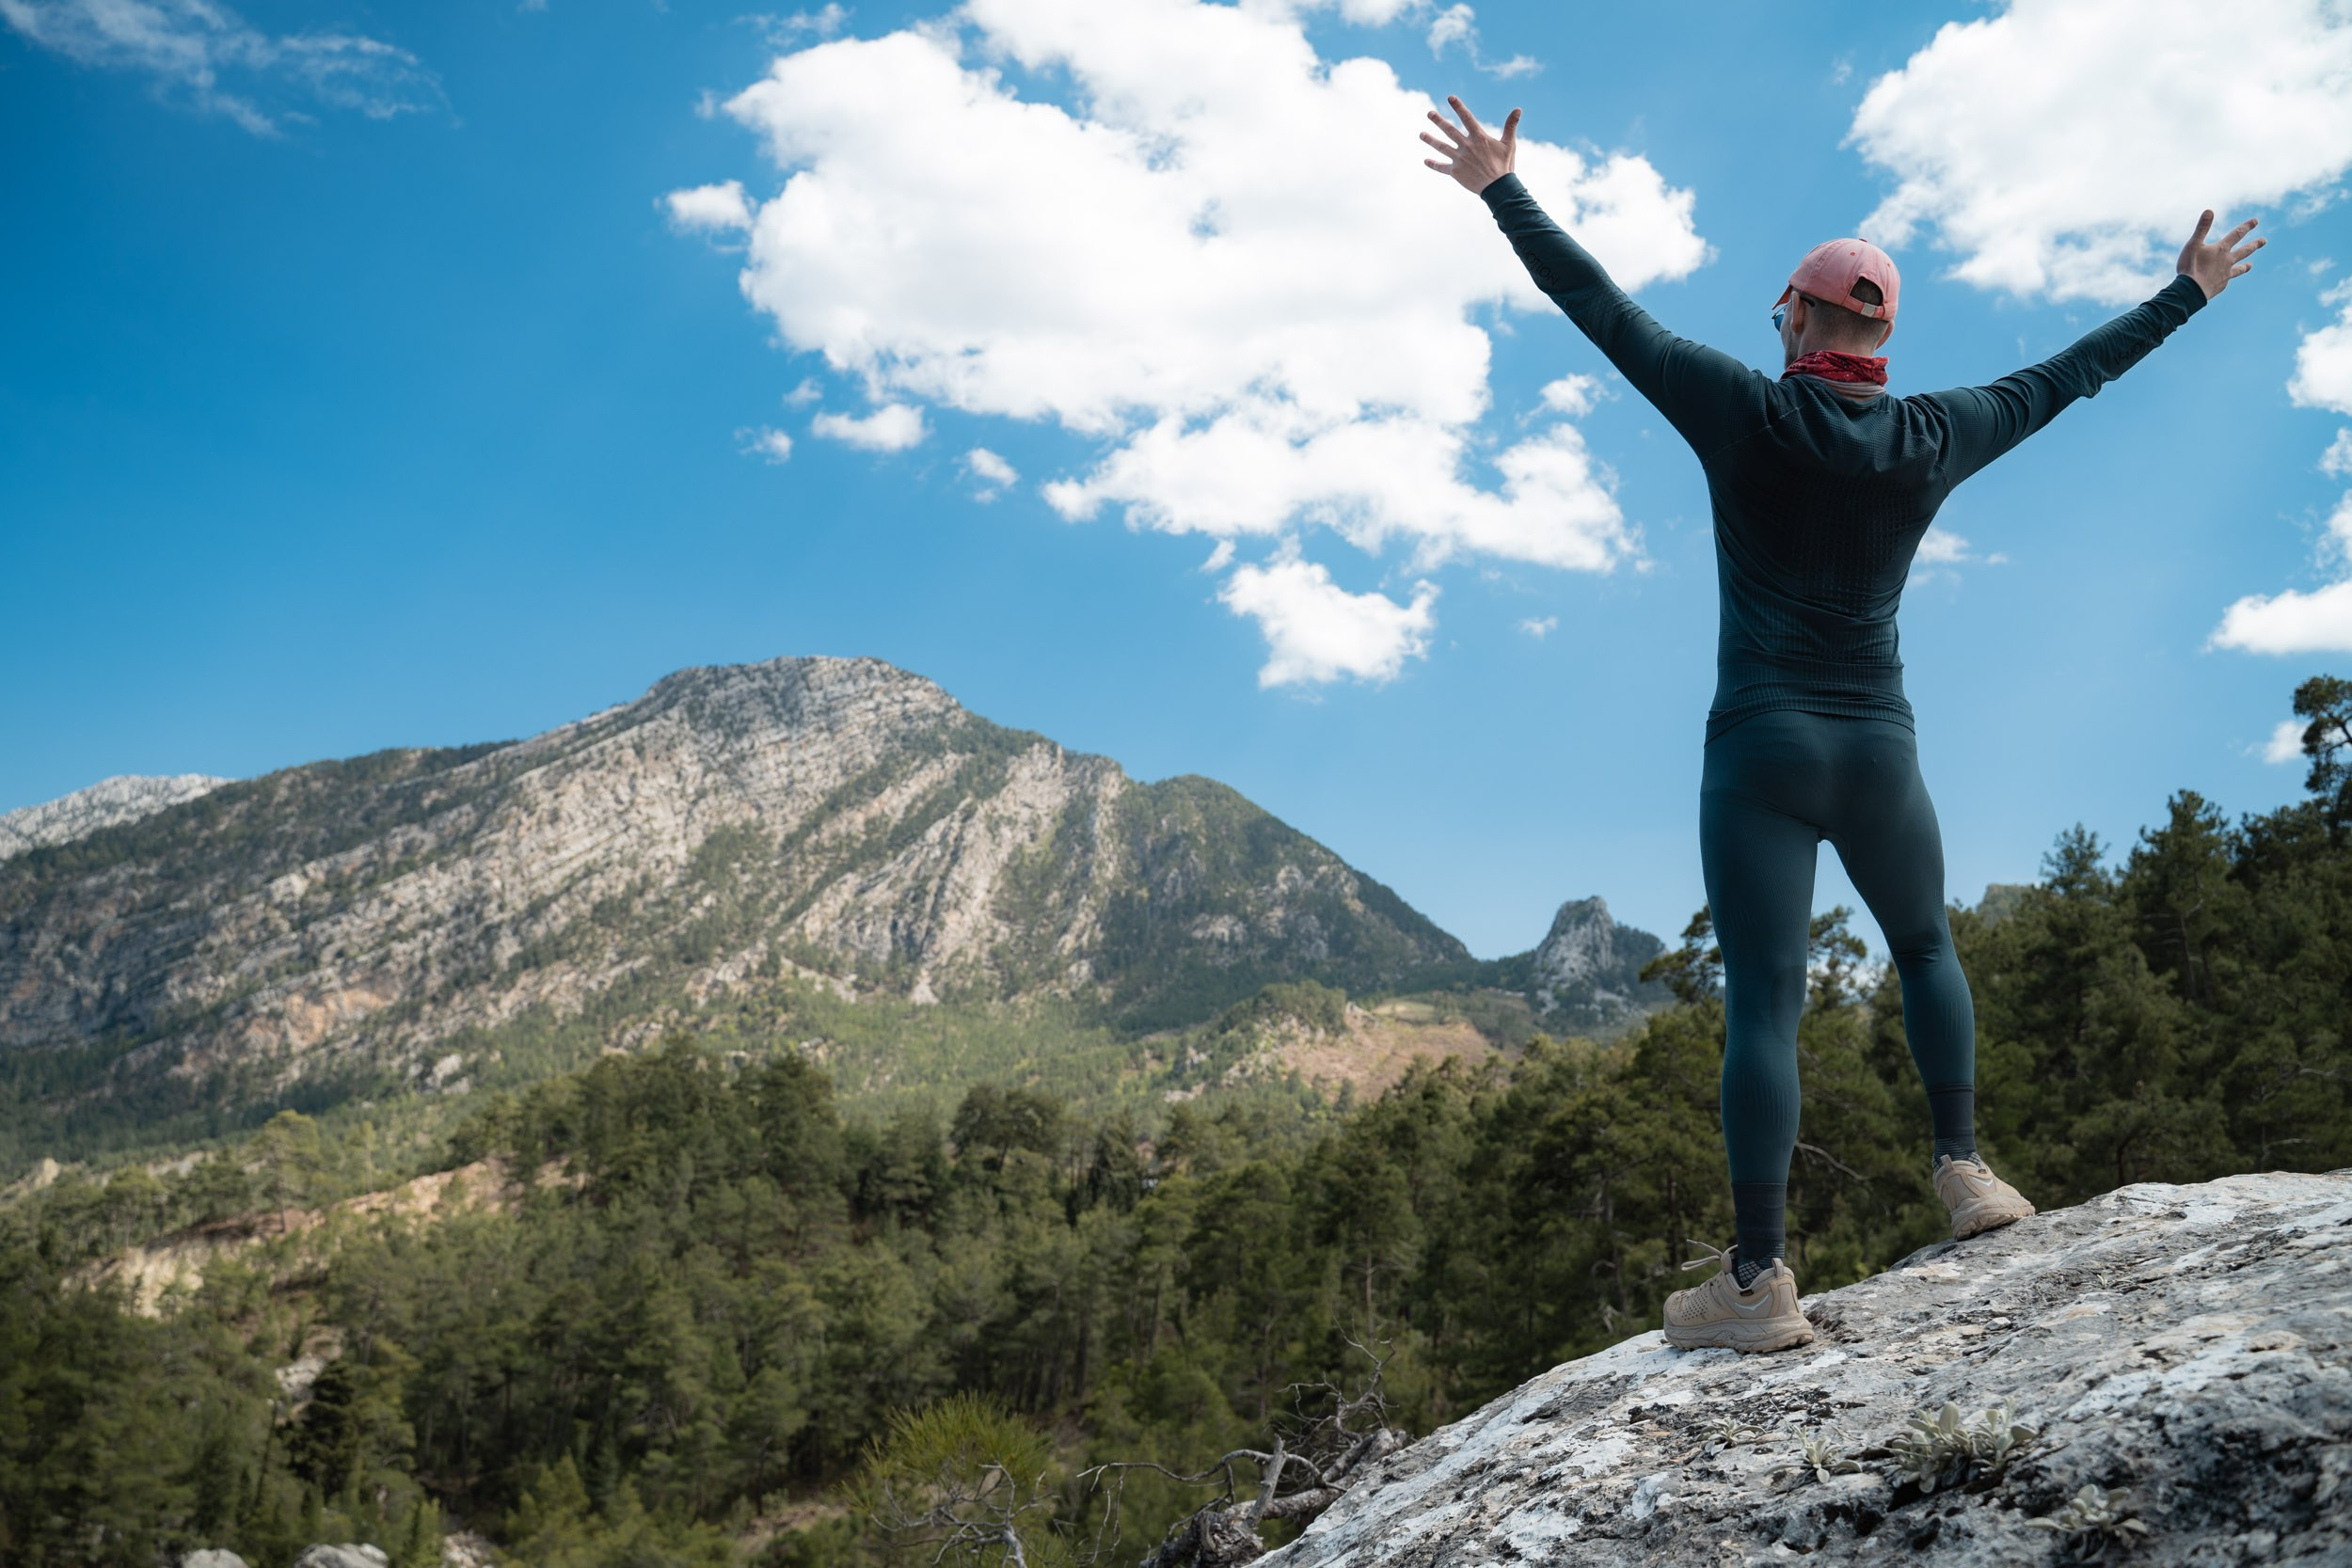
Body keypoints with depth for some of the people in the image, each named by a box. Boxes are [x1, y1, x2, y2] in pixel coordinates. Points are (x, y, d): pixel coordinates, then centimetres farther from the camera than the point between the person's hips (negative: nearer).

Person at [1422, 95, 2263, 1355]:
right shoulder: (1930, 438, 1)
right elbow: (2068, 375, 15)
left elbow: (1602, 309, -4)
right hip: (1878, 751, 3)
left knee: (1762, 1003, -5)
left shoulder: (1745, 413, -7)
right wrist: (2186, 294, 31)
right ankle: (1964, 1171, 26)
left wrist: (1502, 190, 4)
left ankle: (1759, 1283, -7)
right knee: (1924, 946, 28)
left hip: (1758, 753, -3)